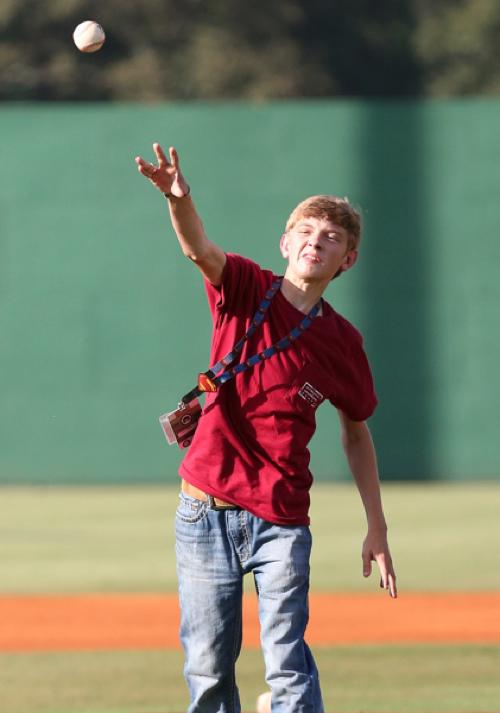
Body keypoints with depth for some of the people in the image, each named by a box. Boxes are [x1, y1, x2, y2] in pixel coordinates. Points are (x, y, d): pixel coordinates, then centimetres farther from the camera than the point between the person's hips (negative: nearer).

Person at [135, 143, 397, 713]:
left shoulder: (343, 341, 2)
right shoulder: (244, 291, 0)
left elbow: (356, 434, 14)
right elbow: (198, 249, -22)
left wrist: (377, 529, 13)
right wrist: (179, 200, -45)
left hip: (281, 521, 0)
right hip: (205, 511, 0)